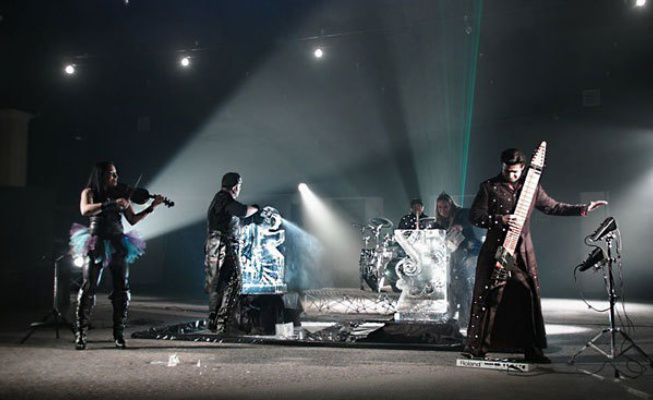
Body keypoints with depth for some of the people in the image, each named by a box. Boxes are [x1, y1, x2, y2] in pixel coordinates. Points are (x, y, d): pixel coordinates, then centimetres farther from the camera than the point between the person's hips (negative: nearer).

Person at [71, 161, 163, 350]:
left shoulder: (121, 194, 11)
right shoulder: (89, 192, 3)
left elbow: (133, 219, 9)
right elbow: (85, 210, -18)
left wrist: (151, 207, -2)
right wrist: (111, 203, -26)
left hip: (117, 245, 3)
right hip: (95, 244, -3)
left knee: (121, 290, 0)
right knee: (88, 288, -6)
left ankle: (119, 334, 9)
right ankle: (80, 334, 2)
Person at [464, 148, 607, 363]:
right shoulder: (489, 187, 0)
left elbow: (553, 207, 17)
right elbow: (474, 216, -4)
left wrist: (582, 209, 10)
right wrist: (501, 220, -17)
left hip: (522, 252, 2)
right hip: (495, 251, -2)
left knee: (528, 297, 0)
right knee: (488, 298, 1)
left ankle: (532, 349, 10)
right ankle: (477, 346, 12)